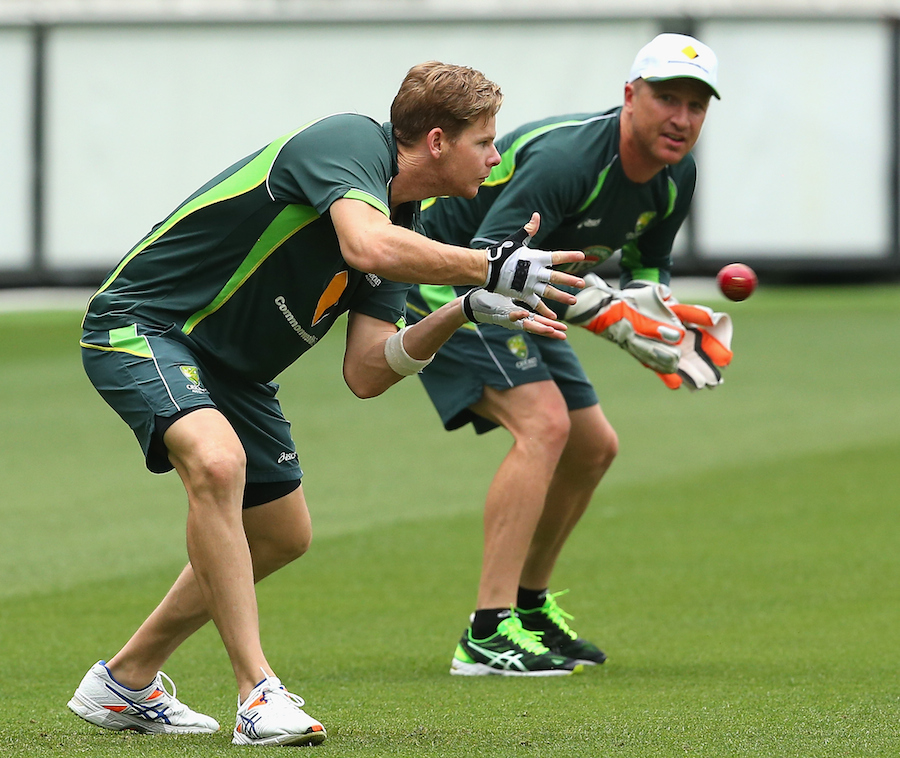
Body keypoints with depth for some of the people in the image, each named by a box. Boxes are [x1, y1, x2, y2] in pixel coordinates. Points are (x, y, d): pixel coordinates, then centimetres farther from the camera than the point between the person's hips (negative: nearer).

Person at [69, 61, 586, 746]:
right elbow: (367, 246, -43)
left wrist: (463, 313, -15)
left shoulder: (405, 227, 4)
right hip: (142, 324, -10)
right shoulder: (350, 141, -21)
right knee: (217, 460, -35)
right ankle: (259, 695, -31)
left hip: (230, 368, 10)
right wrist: (491, 269, -35)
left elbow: (365, 373, -4)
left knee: (283, 535, 16)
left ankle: (127, 682, 30)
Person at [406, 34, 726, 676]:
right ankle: (488, 635, -30)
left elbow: (647, 265, 13)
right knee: (543, 423, -26)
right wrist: (606, 311, -41)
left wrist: (663, 315, -11)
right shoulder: (569, 158, -33)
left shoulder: (675, 178, -3)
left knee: (593, 448, 13)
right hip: (445, 281, -10)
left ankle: (531, 606, 32)